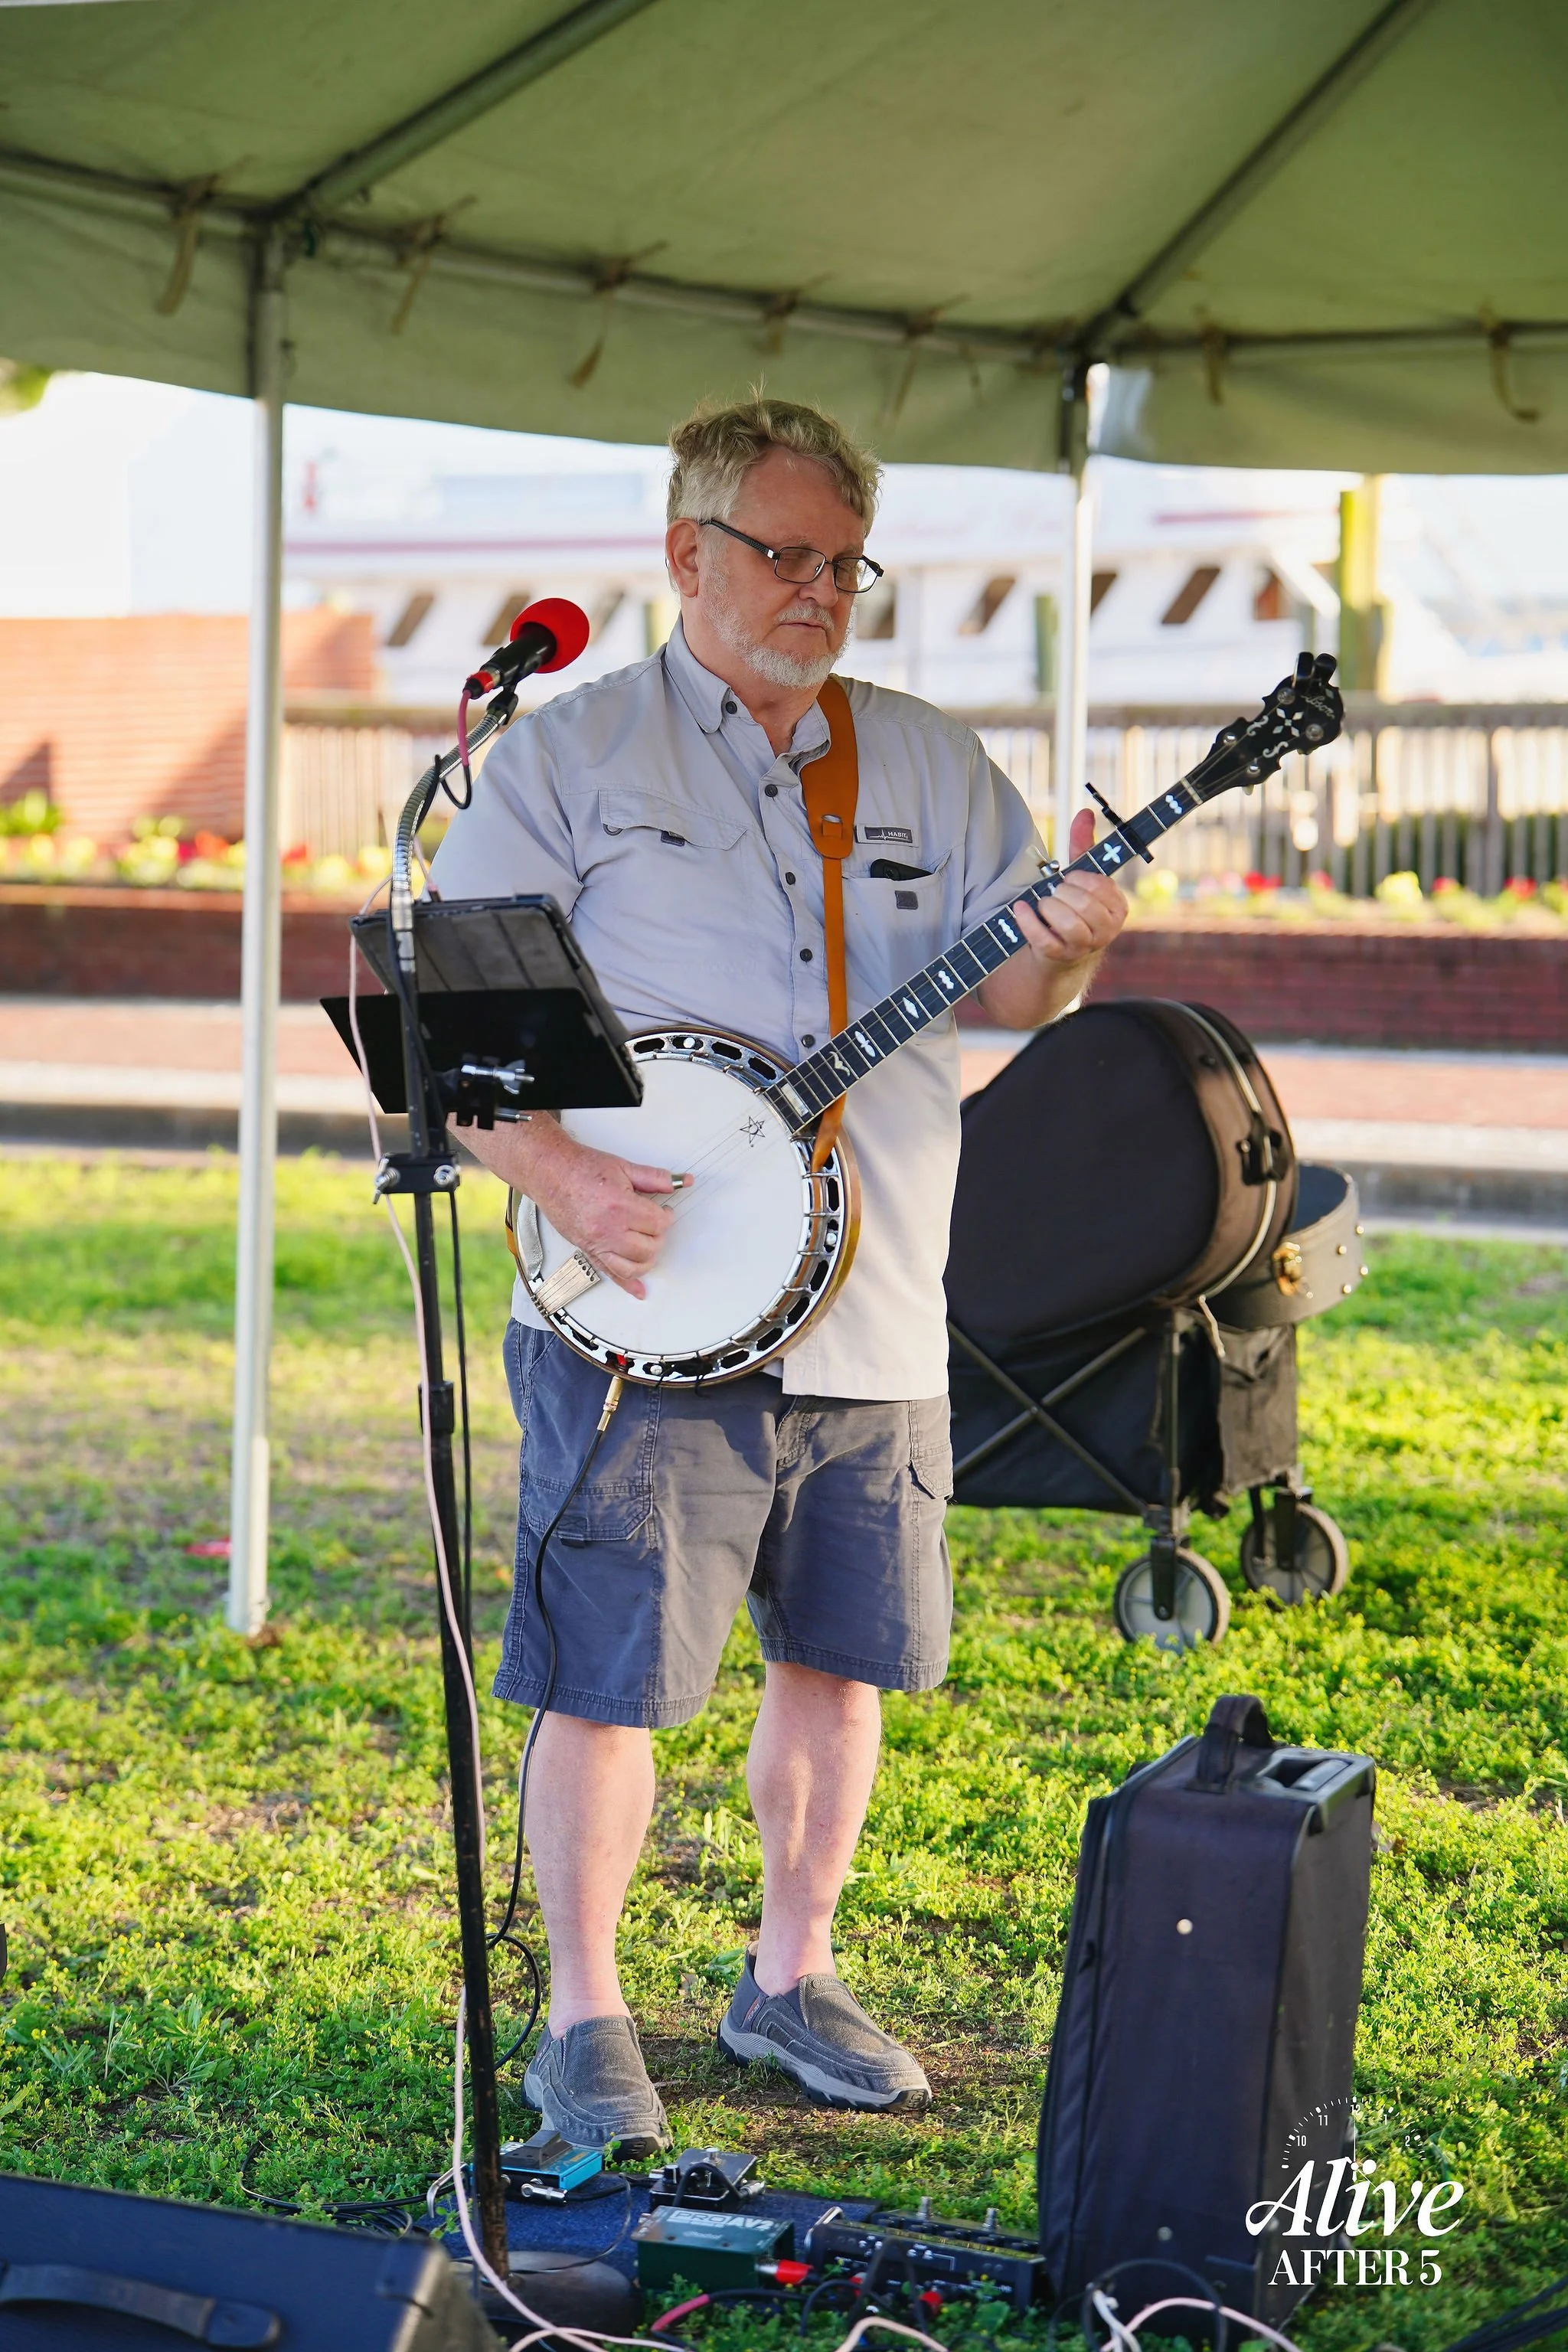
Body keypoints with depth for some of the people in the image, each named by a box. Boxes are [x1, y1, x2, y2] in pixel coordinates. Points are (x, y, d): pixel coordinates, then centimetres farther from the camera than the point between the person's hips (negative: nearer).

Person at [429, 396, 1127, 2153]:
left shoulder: (927, 763, 12)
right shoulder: (570, 755, 0)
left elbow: (1010, 987, 8)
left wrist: (1062, 948, -15)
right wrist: (557, 1173, -18)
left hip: (875, 1324, 5)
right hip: (642, 1312, -4)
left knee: (839, 1658, 12)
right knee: (609, 1682, -3)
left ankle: (790, 1979, 29)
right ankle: (584, 2023, 12)